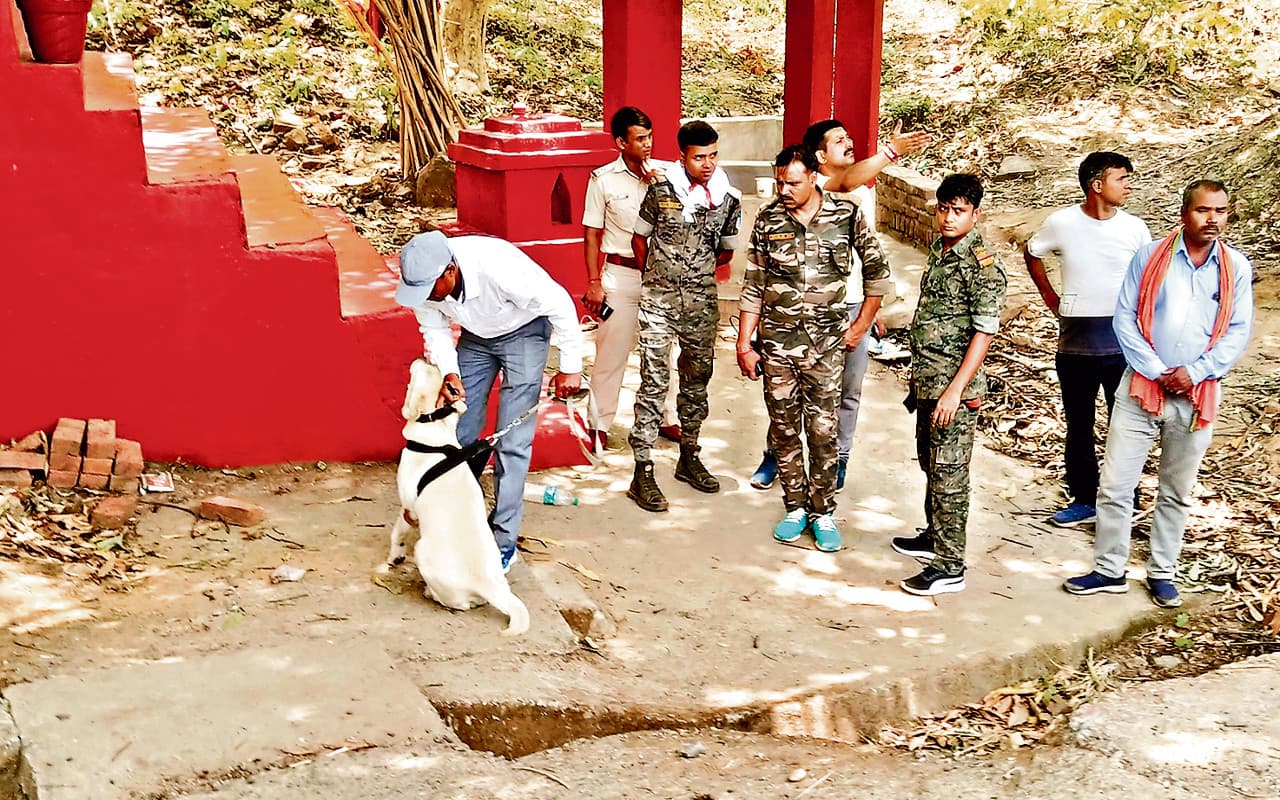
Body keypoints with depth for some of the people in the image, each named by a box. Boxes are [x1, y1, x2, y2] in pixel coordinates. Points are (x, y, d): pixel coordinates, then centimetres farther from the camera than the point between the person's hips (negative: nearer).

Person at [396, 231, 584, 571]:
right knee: (459, 434, 3)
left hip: (524, 331, -5)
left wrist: (570, 368, -19)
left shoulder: (498, 268, -41)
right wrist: (449, 372, -24)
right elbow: (434, 328, -6)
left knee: (512, 443, -10)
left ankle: (504, 541, -3)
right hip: (476, 335, 5)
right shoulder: (422, 278, -25)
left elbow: (560, 305, -27)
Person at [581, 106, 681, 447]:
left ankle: (666, 418, 26)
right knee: (612, 351, 2)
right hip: (620, 275, -3)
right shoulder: (603, 179, -5)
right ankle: (599, 423, 15)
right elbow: (591, 234, -1)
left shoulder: (665, 173, 1)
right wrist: (594, 282, -4)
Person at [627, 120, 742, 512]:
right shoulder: (661, 190, -6)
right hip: (659, 301, -3)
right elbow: (640, 238, 7)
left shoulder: (728, 199, 0)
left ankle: (689, 458, 30)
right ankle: (643, 474, -2)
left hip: (702, 302, 3)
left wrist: (691, 269, 10)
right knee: (654, 383, -5)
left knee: (697, 381, 14)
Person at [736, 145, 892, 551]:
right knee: (783, 429, 9)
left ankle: (823, 512, 16)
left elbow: (876, 270, 8)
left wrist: (862, 324, 6)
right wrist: (744, 345, 3)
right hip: (777, 343, 2)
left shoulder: (847, 214, -4)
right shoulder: (768, 219, -1)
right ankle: (795, 507, 24)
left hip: (826, 343, -2)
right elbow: (754, 287, 4)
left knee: (823, 431, 1)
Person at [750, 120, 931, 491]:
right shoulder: (812, 188, -10)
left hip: (854, 307, 5)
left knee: (849, 391, 11)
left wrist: (874, 309, 18)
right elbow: (846, 183, -33)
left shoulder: (863, 194, 10)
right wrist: (891, 151, -46)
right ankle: (775, 456, 21)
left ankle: (838, 460, 25)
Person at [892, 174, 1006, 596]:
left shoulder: (982, 265, -16)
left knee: (949, 474, -3)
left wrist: (955, 390, -23)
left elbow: (984, 333, -19)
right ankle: (934, 537, 36)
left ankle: (949, 567, 3)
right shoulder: (939, 252, 10)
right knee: (931, 464, 20)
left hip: (954, 387, -9)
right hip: (928, 382, 9)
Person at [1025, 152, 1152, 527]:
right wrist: (1048, 293, 8)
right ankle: (1083, 500, 24)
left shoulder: (1135, 228, -3)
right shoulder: (1062, 223, -5)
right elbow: (1031, 252, 15)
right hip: (1075, 344, 1)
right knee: (1078, 425, 11)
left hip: (1123, 344, -1)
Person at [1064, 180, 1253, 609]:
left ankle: (1162, 573, 26)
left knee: (1177, 493, 12)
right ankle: (1109, 570, 12)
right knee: (1115, 484, -1)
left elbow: (1238, 332, 0)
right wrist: (1158, 372, -12)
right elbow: (1124, 319, -4)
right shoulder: (1149, 257, -3)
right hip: (1141, 389, -1)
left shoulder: (1237, 268, 2)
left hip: (1196, 396, 1)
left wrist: (1193, 373, -13)